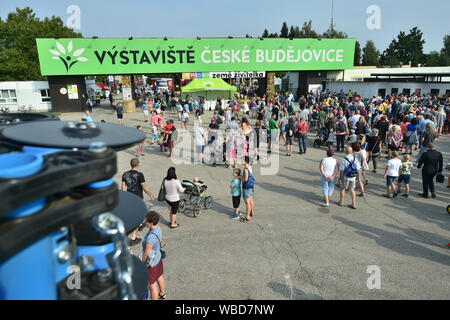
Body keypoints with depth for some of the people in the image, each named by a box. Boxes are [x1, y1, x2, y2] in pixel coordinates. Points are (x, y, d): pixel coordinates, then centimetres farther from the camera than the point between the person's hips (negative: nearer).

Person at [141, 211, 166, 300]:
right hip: (158, 257, 9)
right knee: (159, 276, 31)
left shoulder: (151, 237, -38)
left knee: (152, 285, 13)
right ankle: (162, 294, 55)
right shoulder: (158, 228, -12)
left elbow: (146, 252, -26)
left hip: (152, 262, -9)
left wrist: (142, 262, -10)